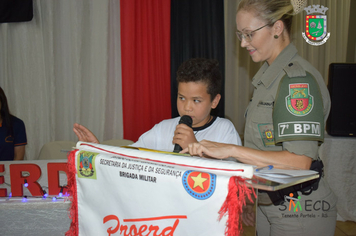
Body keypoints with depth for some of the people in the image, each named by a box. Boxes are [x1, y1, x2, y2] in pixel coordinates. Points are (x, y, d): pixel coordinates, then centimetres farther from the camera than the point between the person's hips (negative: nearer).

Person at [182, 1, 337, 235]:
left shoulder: (298, 79, -19)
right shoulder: (268, 75, 9)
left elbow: (299, 161, -25)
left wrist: (231, 150, -28)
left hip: (300, 215, -8)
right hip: (269, 206, 8)